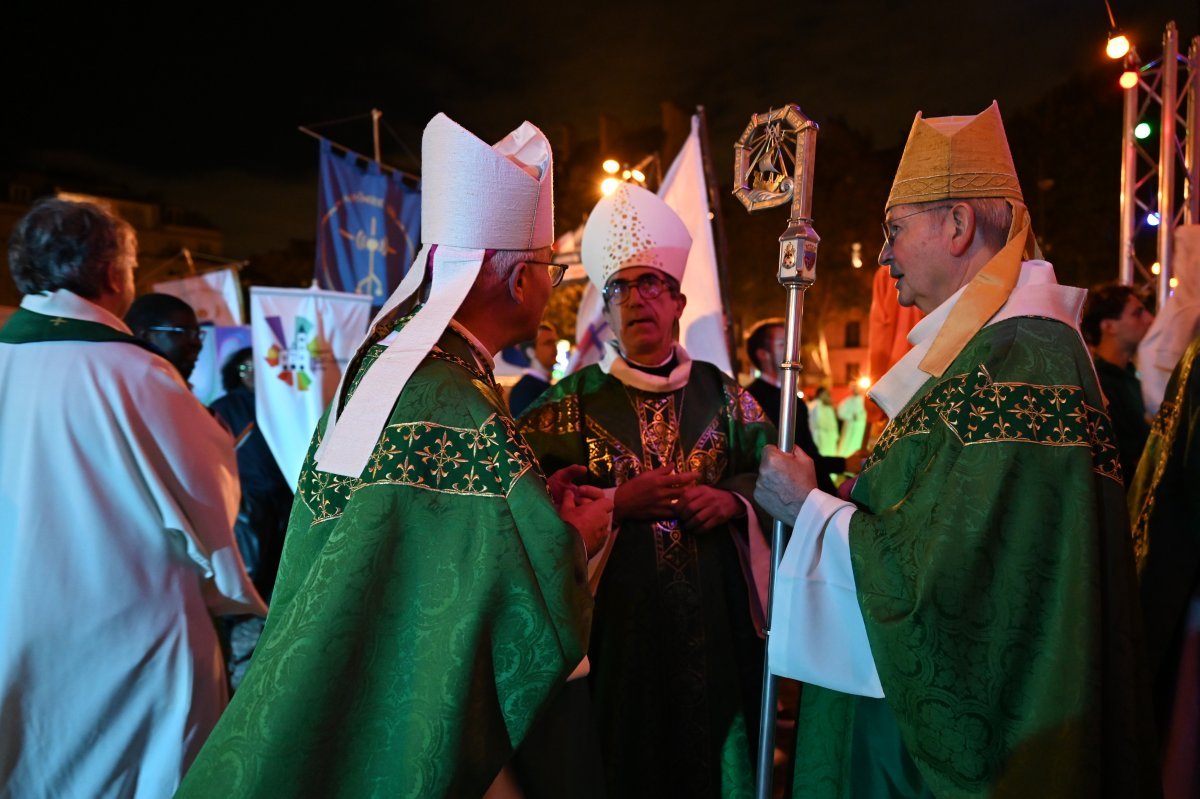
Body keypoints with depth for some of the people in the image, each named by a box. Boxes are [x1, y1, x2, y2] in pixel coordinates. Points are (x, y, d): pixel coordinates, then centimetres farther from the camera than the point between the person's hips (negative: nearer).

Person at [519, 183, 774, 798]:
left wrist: (731, 501, -10)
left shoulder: (720, 393, 6)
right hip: (614, 619, -2)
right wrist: (618, 503, -16)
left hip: (715, 618, 2)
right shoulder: (572, 401, 0)